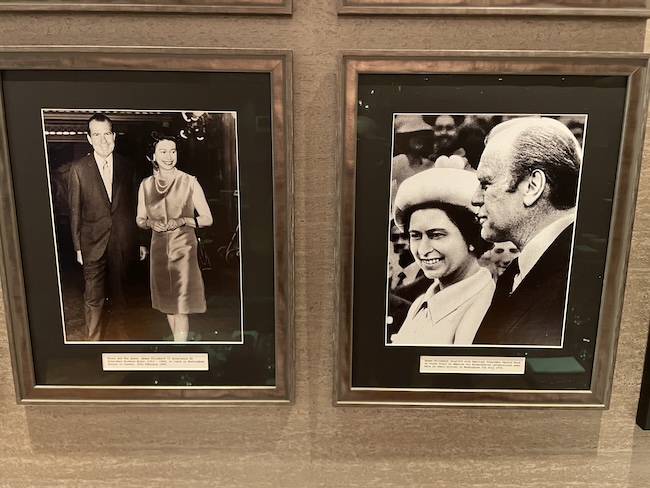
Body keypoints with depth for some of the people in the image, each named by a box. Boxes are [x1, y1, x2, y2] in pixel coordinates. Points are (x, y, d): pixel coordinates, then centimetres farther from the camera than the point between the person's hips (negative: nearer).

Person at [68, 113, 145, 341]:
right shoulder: (78, 168, -3)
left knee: (119, 294, 14)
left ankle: (117, 334, 31)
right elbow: (75, 211, 0)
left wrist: (140, 241, 7)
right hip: (93, 243, -2)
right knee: (93, 298, 1)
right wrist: (78, 247, -1)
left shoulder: (127, 167, 3)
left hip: (122, 242, 2)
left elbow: (134, 206, 7)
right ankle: (93, 339, 16)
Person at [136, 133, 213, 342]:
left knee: (181, 305, -8)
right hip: (159, 248, 4)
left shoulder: (189, 182, -5)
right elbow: (139, 219, 15)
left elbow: (207, 219, -3)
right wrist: (151, 223, -7)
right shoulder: (145, 185, 5)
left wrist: (182, 220, -18)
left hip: (183, 247, -4)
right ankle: (180, 344, 31)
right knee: (167, 303, 13)